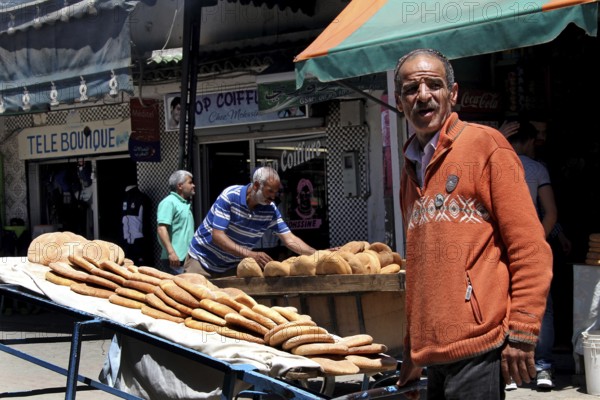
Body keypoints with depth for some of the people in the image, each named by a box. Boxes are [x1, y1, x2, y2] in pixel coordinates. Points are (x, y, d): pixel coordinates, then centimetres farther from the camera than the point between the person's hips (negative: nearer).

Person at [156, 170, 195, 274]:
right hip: (176, 258, -9)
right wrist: (171, 252, -26)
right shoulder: (169, 202, -9)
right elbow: (161, 229, -19)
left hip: (187, 258, 9)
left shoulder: (186, 203, 19)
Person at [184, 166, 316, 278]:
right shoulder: (230, 196, -23)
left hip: (232, 266, 4)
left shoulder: (271, 209, -9)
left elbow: (290, 239, -9)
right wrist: (250, 254, -37)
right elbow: (217, 236, -28)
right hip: (202, 261, -4)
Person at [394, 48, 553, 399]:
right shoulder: (412, 167, 17)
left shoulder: (484, 144, -4)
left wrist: (521, 334, -13)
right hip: (433, 353, 7)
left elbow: (531, 249, -8)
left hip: (478, 349, -7)